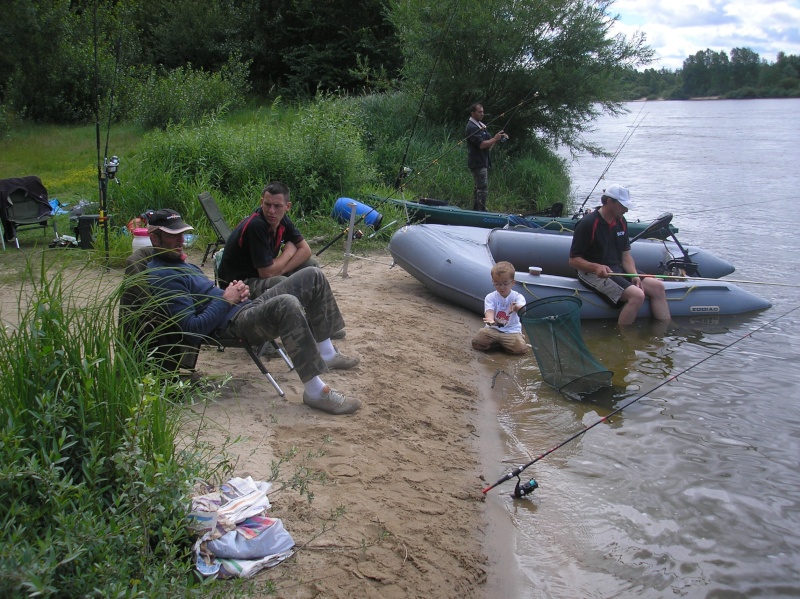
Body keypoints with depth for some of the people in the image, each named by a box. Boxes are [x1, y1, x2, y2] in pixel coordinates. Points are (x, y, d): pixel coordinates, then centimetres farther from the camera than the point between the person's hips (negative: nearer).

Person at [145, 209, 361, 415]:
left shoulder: (177, 263, 20)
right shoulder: (163, 276, -14)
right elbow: (193, 327, -21)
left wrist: (236, 291, 5)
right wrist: (226, 299, -13)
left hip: (248, 307, 11)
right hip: (233, 323, -11)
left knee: (313, 276, 7)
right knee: (287, 304, -40)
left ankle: (326, 353, 13)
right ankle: (316, 392, -34)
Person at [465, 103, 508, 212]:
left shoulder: (481, 126, 19)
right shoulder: (472, 127, -12)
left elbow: (489, 146, 16)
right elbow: (481, 145, -20)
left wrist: (498, 138, 1)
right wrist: (495, 139, -12)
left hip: (483, 162, 10)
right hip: (478, 163, -10)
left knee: (479, 189, 14)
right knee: (483, 189, -13)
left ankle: (475, 211, 20)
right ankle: (481, 212, -13)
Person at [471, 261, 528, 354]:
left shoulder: (518, 297, -5)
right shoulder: (490, 297, -1)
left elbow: (522, 309, -27)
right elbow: (489, 311, -20)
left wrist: (517, 308, -54)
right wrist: (490, 320, -46)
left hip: (512, 331, -1)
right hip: (493, 329, 1)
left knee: (521, 347, -27)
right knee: (476, 342, -22)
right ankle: (501, 343, 0)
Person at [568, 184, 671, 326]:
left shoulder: (621, 222, 8)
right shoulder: (587, 224, -14)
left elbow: (626, 255, 10)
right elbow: (573, 260, -13)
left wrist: (634, 276, -8)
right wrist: (596, 267, -29)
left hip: (617, 269, 8)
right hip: (593, 273, -8)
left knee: (657, 286, -6)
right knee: (637, 295, -27)